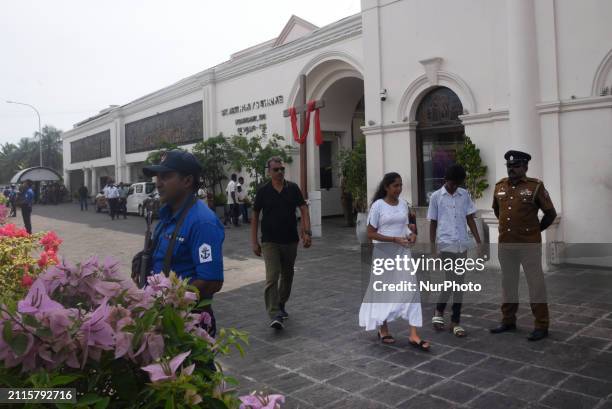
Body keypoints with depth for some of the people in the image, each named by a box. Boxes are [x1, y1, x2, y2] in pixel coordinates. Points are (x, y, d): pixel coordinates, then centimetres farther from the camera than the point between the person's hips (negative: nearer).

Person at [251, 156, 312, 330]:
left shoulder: (293, 188, 1)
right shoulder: (263, 191, -3)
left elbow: (304, 210, -1)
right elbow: (255, 217, 2)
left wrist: (307, 232, -13)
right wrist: (254, 242, -1)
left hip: (291, 240, 3)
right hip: (270, 241, -3)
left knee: (287, 276, 15)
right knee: (272, 277, -13)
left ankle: (281, 305, 34)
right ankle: (275, 315, -13)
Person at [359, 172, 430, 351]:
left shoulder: (404, 204, 5)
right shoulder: (378, 205, -11)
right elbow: (370, 234, -11)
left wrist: (411, 234, -6)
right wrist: (394, 239, -21)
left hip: (402, 252, 4)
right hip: (384, 253, -4)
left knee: (410, 289, -3)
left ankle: (413, 335, 1)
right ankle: (383, 330, 27)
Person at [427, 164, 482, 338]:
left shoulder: (464, 194, 7)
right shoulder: (436, 196, 0)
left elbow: (470, 219, 9)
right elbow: (433, 223, 2)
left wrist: (479, 241, 3)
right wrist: (432, 247, -1)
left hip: (462, 244, 3)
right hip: (445, 244, -3)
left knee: (459, 282, 5)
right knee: (451, 282, -8)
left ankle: (455, 321, 15)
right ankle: (439, 311, 18)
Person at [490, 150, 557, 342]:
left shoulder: (535, 186, -7)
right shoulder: (499, 186, 7)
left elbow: (551, 213, 0)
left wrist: (537, 230, 7)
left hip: (529, 244, -5)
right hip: (505, 244, 5)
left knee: (535, 284, 1)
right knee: (508, 283, 14)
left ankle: (541, 326, 12)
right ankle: (508, 320, 27)